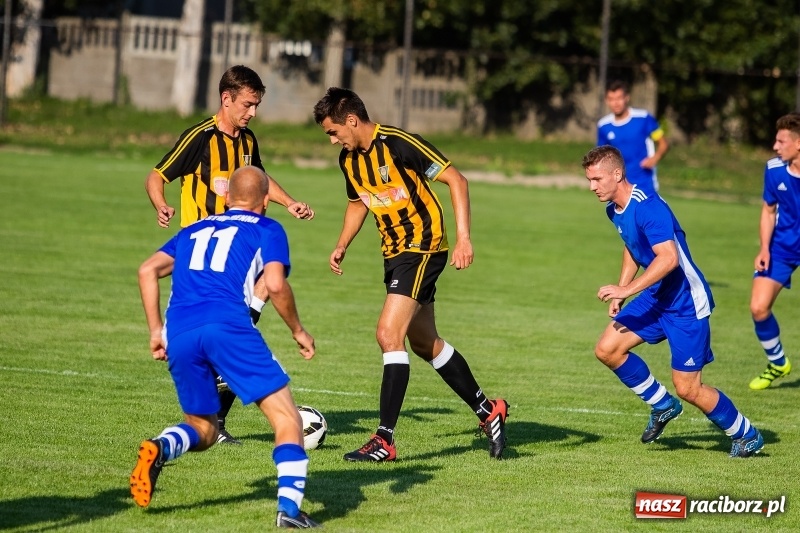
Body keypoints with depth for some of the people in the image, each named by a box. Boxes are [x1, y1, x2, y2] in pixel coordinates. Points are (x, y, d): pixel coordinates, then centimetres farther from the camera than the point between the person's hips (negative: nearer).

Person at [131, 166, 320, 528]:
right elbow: (275, 284, -1)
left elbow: (148, 270, 20)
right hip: (227, 326, -5)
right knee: (285, 416, 1)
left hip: (179, 335, 5)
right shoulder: (267, 230, 16)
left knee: (202, 431, 20)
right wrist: (298, 331, 12)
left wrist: (156, 331, 22)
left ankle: (159, 448, -13)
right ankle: (289, 506, -17)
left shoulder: (196, 230, 30)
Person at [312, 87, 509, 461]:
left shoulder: (399, 144, -21)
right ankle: (487, 411, 31)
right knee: (423, 342, 16)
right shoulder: (349, 159, 4)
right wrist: (341, 246, 9)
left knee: (389, 333, -18)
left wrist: (463, 237, -25)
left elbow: (455, 180, -19)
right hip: (394, 251, 9)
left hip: (423, 247, -9)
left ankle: (385, 439, -17)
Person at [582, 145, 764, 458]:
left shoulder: (648, 208, -25)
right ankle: (663, 405, 19)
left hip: (686, 303, -9)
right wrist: (619, 294, 15)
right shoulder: (614, 209, 5)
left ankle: (747, 436, 15)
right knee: (607, 349, 1)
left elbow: (668, 258, -35)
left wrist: (627, 289, -37)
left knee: (687, 388, -6)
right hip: (656, 298, 9)